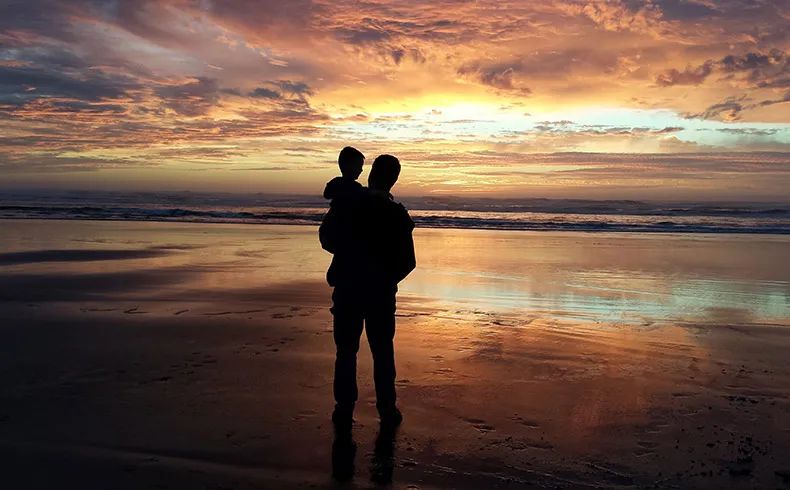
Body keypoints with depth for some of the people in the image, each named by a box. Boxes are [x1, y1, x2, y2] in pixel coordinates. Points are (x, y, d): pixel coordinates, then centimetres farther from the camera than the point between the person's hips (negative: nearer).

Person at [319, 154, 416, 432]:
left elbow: (326, 240, 2)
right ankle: (387, 411, 14)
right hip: (382, 293, 0)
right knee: (383, 353, 10)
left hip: (347, 289, 0)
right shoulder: (398, 215, -6)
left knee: (346, 351, 8)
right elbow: (407, 262, -3)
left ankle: (344, 411, 12)